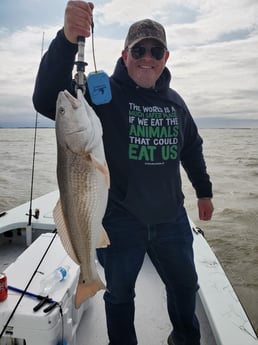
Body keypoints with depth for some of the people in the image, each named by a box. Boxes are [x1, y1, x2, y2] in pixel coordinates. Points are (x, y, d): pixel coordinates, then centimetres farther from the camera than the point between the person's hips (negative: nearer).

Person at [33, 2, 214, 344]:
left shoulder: (175, 101, 6)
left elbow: (192, 149, 17)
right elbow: (47, 100, -26)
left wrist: (204, 191, 21)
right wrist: (67, 40, -40)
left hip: (172, 219, 5)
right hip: (119, 221, -4)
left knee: (185, 285, 24)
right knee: (119, 293, 17)